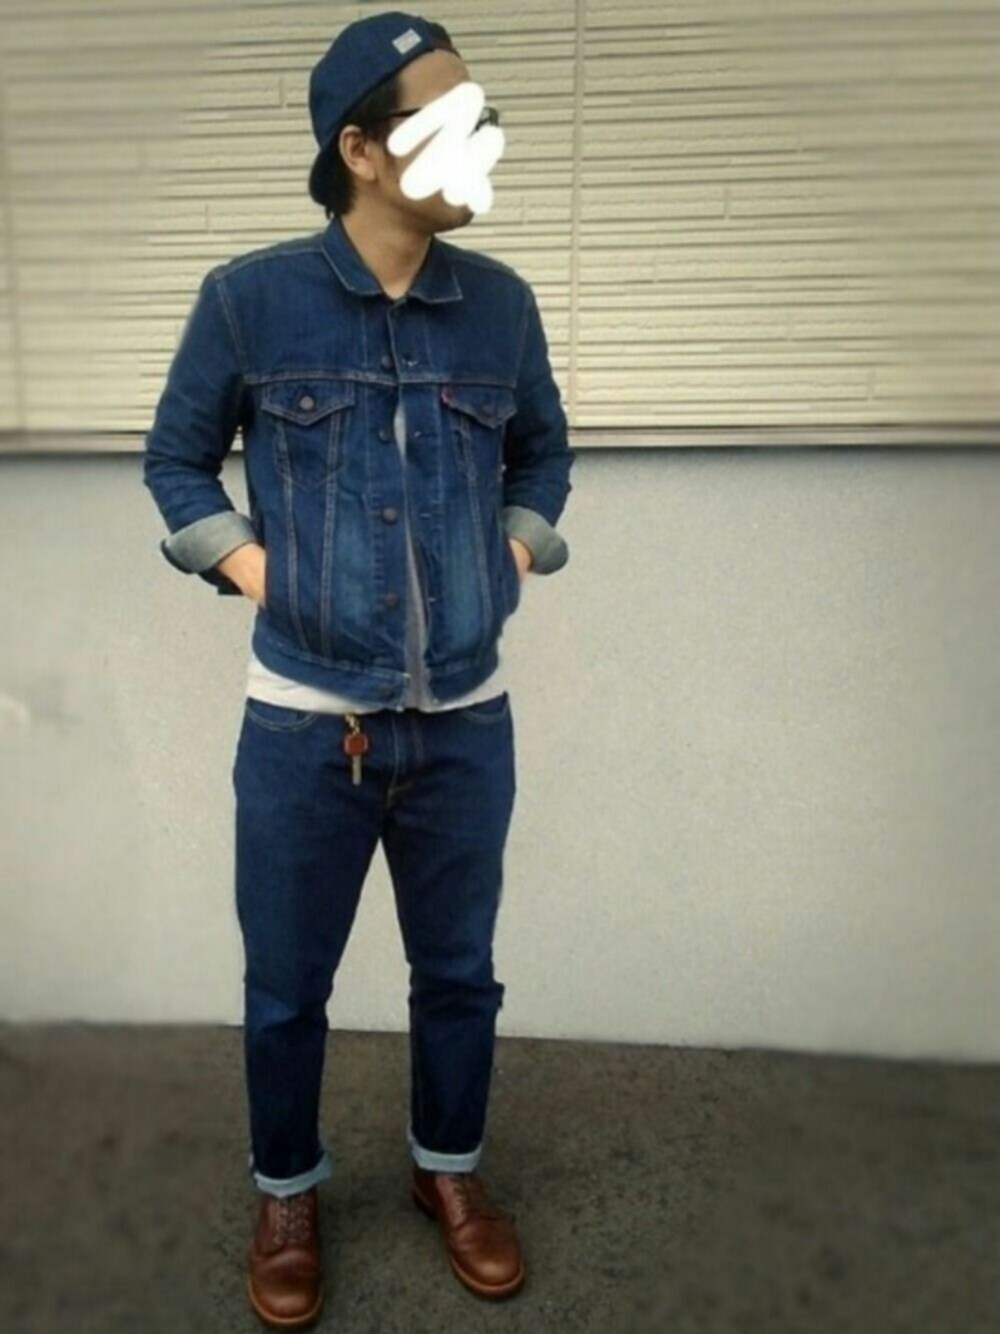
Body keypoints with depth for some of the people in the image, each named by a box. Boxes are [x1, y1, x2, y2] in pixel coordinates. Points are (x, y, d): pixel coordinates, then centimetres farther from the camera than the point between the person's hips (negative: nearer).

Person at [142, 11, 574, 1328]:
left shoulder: (501, 302, 2)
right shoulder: (250, 299, -6)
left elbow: (544, 452, 18)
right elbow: (176, 462, 6)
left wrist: (515, 550, 4)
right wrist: (258, 575, -5)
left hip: (465, 721, 3)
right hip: (305, 723, -2)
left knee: (460, 971, 17)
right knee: (286, 989, 14)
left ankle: (451, 1167, 44)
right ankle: (287, 1194, 42)